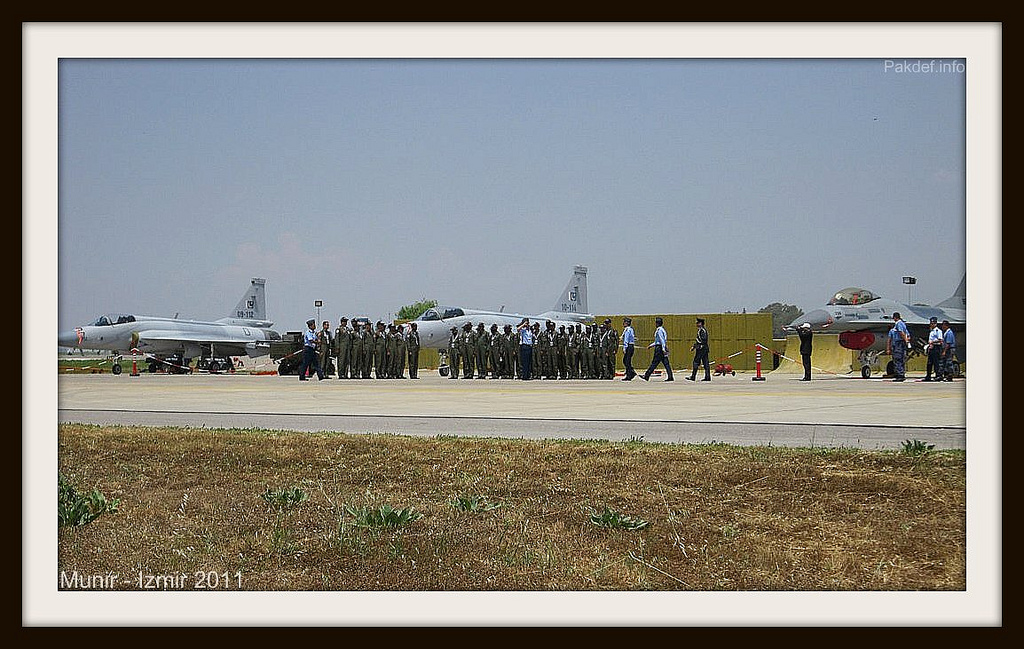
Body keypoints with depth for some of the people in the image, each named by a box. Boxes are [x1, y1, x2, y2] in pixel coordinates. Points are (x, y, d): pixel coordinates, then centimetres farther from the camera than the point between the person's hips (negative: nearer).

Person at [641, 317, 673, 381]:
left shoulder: (659, 330, -12)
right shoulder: (661, 329, 19)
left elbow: (662, 340, -20)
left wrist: (663, 349, -25)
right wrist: (651, 345, 29)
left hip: (659, 349, -10)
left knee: (654, 363, -4)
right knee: (666, 363, 4)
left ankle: (646, 376, 1)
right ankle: (670, 377, 0)